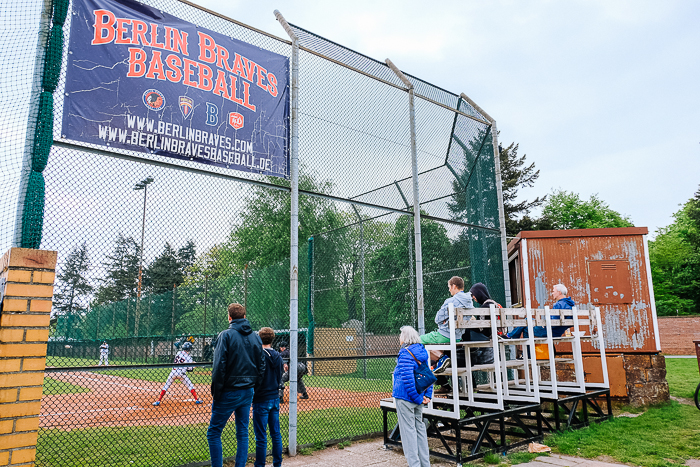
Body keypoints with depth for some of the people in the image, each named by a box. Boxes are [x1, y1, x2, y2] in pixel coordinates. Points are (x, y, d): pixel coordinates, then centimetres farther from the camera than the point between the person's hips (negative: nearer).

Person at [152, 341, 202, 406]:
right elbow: (190, 369, -5)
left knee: (166, 386, 14)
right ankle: (196, 399, 11)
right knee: (190, 386, 11)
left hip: (173, 372, 3)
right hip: (181, 373, -3)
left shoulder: (179, 353, 5)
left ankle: (158, 401, 8)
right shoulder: (189, 358, -6)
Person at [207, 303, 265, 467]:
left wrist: (216, 393, -8)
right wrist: (252, 387, 14)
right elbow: (261, 366, 8)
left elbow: (219, 367, -14)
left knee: (214, 433, 5)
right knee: (243, 433, 13)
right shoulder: (256, 337, 7)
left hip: (229, 392, -6)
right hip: (248, 392, 6)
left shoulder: (226, 335, -10)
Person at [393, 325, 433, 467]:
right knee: (419, 427, 17)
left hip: (405, 397, -8)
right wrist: (427, 395, 7)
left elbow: (407, 378, -26)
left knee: (408, 429, 2)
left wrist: (417, 398, -19)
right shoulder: (422, 352, 8)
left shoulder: (405, 353, -19)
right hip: (417, 397, 8)